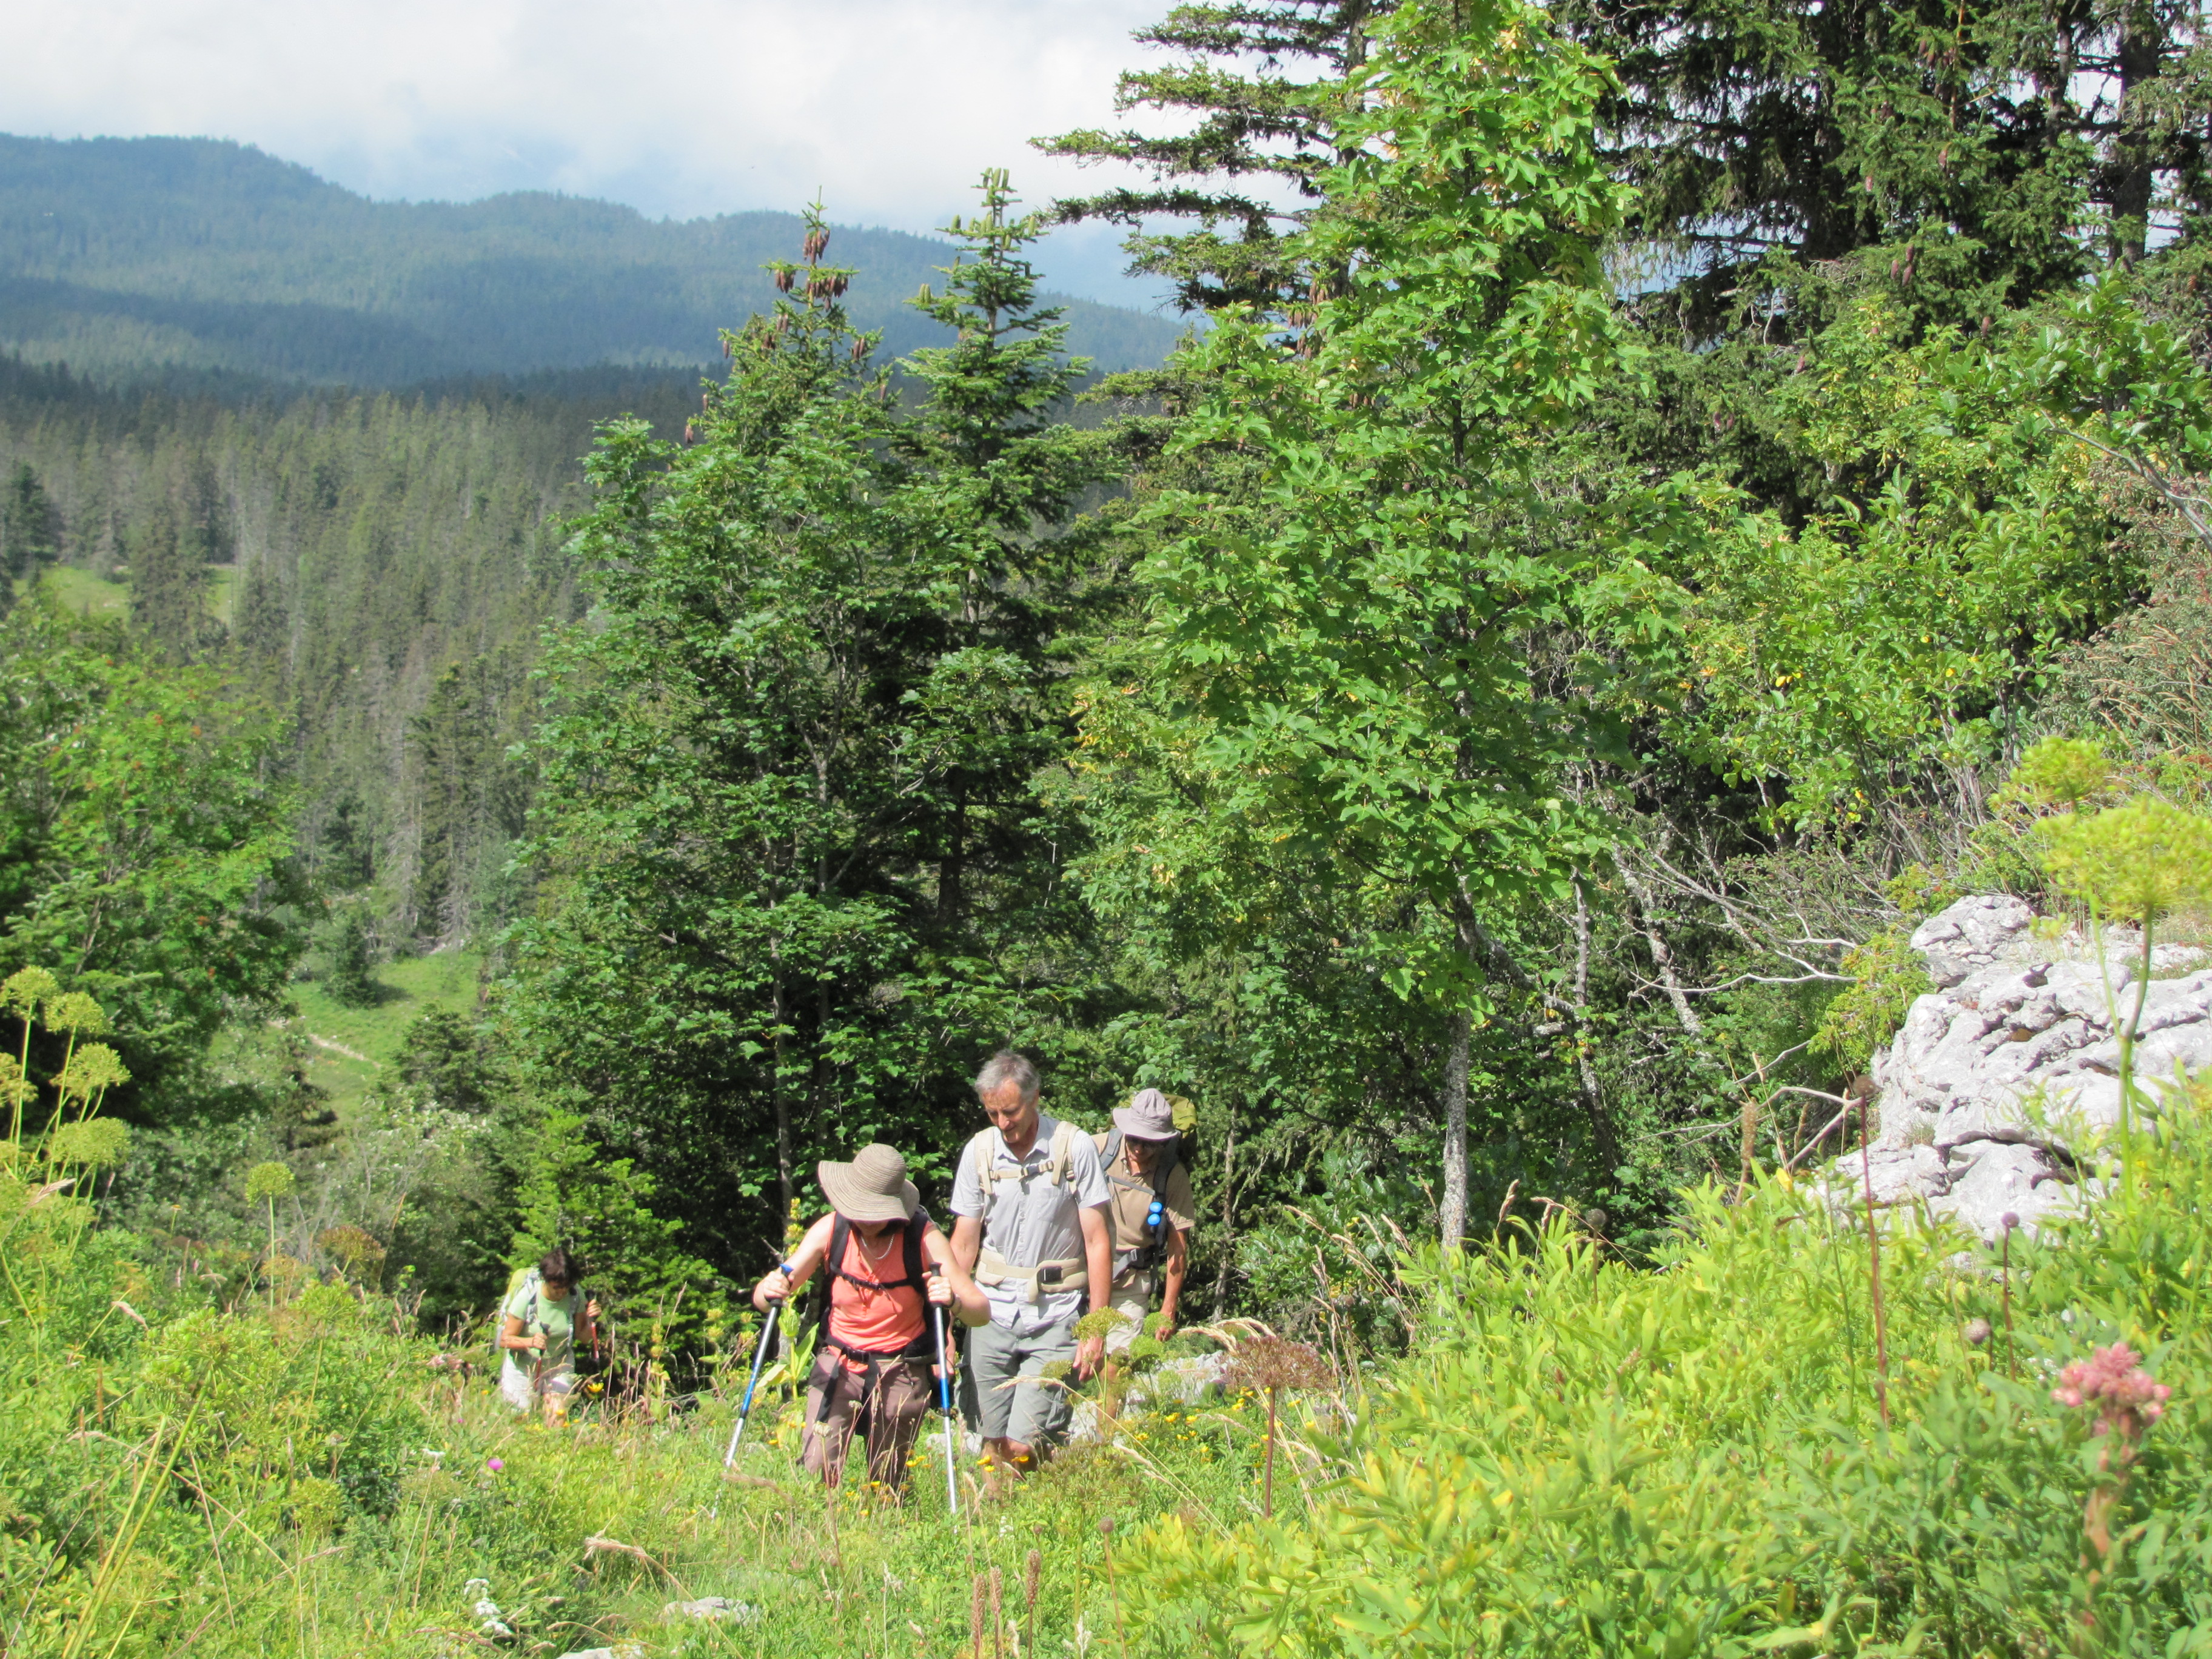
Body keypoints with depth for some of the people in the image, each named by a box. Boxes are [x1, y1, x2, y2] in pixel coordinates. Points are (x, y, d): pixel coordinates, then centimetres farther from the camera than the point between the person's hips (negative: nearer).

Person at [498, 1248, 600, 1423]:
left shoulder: (576, 1295, -18)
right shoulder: (527, 1296, -26)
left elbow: (584, 1337, -7)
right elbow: (505, 1340, -21)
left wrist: (591, 1321, -27)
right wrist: (531, 1342, -39)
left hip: (559, 1363, 2)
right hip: (524, 1364, -2)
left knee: (559, 1417, -11)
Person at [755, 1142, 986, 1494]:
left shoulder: (922, 1237, -16)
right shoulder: (831, 1229, -11)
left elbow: (981, 1313, -18)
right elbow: (762, 1298, -9)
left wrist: (953, 1300, -40)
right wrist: (770, 1292, -33)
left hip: (900, 1371, -1)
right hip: (837, 1365, 1)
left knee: (886, 1486, 4)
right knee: (816, 1472, -14)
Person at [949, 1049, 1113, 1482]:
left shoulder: (1075, 1147, -6)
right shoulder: (979, 1150, 3)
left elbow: (1097, 1242, -3)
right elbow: (964, 1244, 9)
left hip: (1054, 1316, -3)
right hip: (992, 1313, 3)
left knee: (1023, 1445, -12)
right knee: (993, 1446, 4)